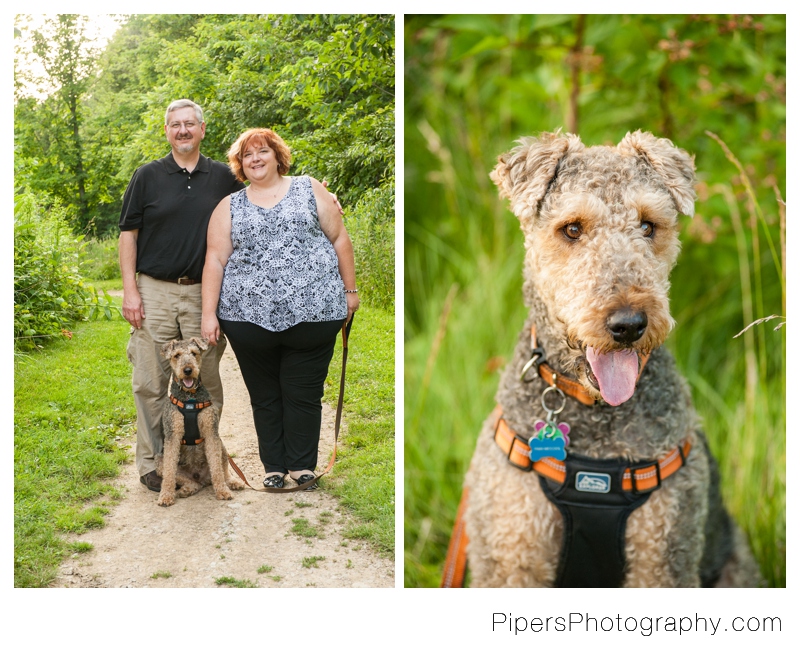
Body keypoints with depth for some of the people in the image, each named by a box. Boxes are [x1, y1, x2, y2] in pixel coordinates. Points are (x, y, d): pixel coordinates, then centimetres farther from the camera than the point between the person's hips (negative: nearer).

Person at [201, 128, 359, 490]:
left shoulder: (309, 189, 9)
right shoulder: (229, 207, 11)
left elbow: (339, 238, 9)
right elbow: (215, 259, 5)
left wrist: (350, 289, 6)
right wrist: (209, 313, -2)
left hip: (312, 311, -1)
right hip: (249, 317, 2)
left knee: (303, 394, 2)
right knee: (264, 396, 8)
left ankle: (302, 466, 13)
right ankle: (274, 466, 18)